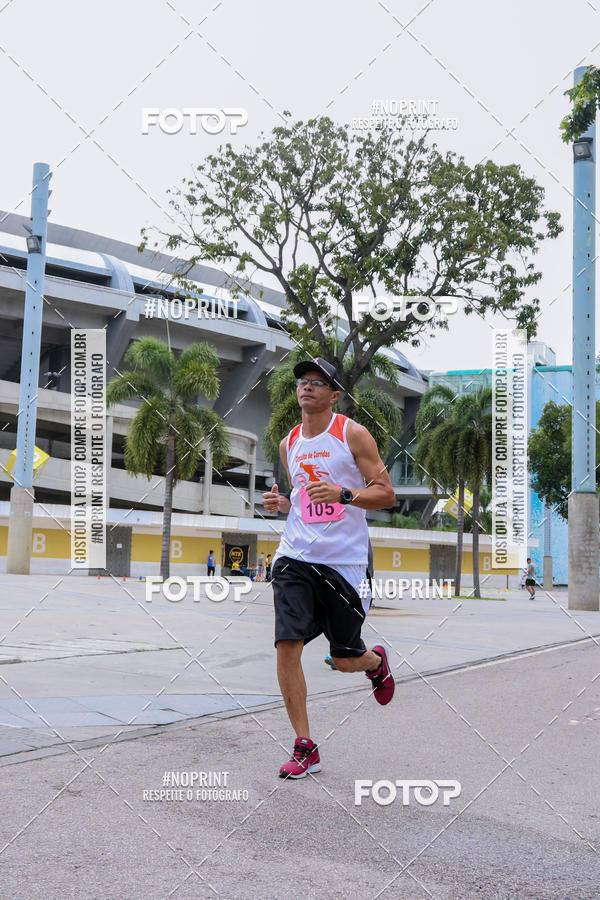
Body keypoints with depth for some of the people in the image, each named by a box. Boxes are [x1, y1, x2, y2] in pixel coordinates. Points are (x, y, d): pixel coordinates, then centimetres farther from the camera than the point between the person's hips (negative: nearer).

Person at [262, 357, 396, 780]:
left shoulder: (352, 434, -4)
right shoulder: (289, 444, 12)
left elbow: (386, 494, -6)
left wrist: (343, 494, -22)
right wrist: (281, 504, 3)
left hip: (344, 559, -3)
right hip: (296, 555, 4)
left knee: (346, 659, 7)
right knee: (287, 646, -12)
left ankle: (377, 662, 45)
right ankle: (305, 748, 0)